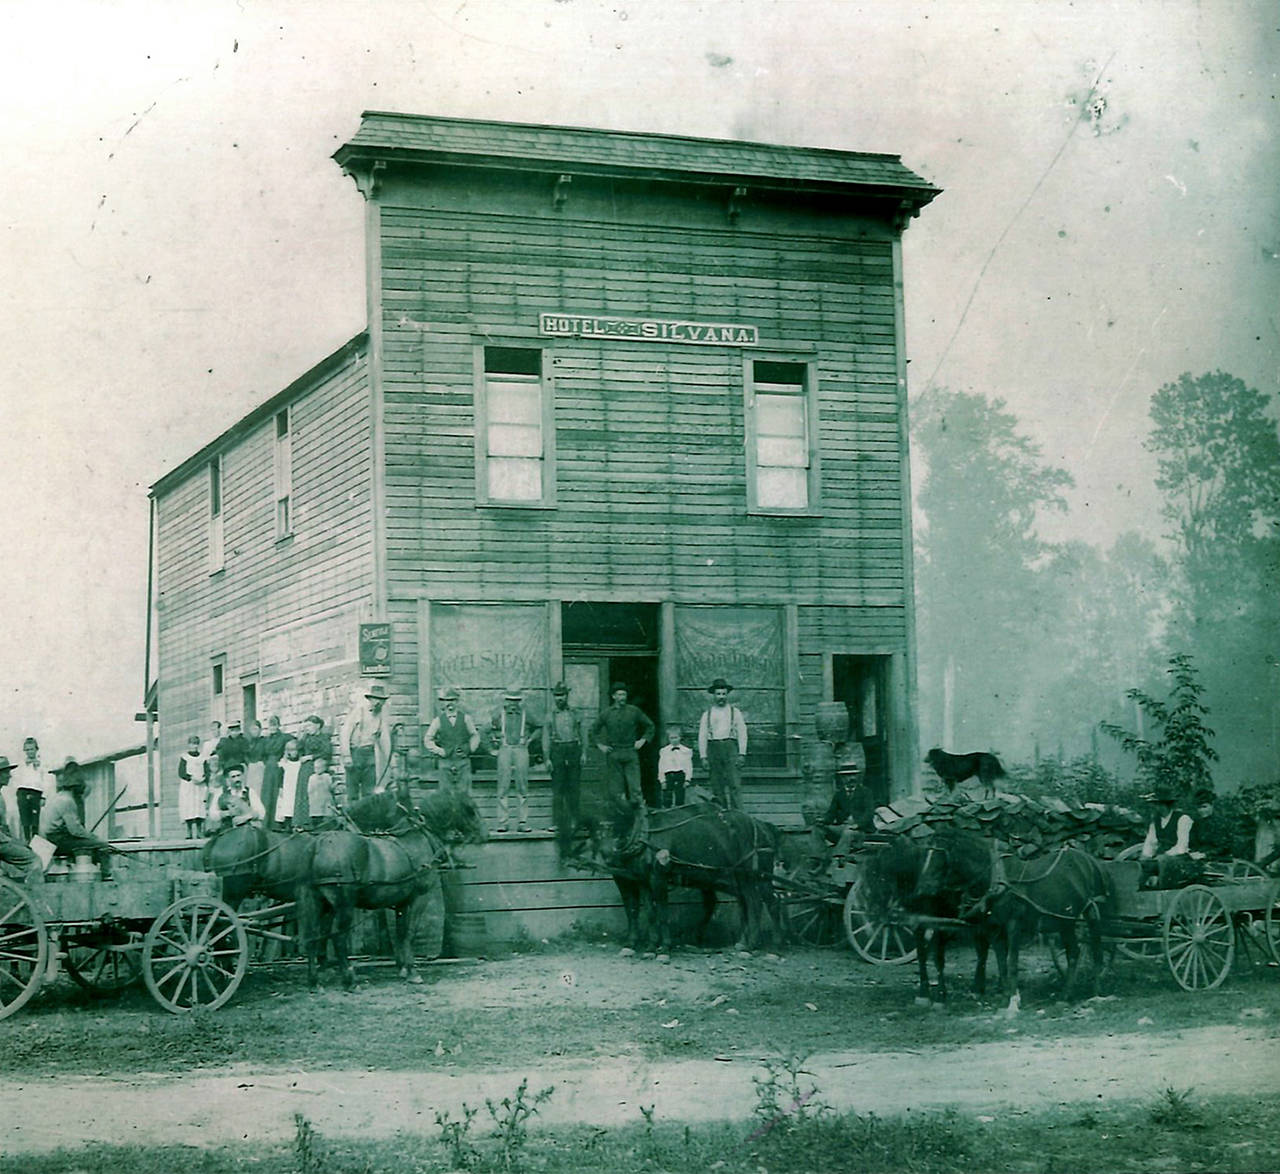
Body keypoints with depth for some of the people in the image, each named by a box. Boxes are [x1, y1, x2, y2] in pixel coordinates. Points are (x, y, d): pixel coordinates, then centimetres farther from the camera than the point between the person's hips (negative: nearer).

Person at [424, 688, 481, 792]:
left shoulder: (466, 718, 6)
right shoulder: (438, 720, 5)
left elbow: (475, 736, 14)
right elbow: (427, 740, 8)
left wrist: (469, 749, -1)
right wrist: (439, 751, -4)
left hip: (463, 761, 0)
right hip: (445, 762, 0)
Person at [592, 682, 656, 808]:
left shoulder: (633, 711, 4)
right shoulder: (607, 713, 6)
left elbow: (650, 726, 14)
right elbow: (594, 730, 20)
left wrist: (643, 740, 4)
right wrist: (600, 745, 10)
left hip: (630, 752, -1)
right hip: (613, 753, 1)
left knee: (634, 786, -10)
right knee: (616, 790, 1)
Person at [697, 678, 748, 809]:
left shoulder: (735, 712, 11)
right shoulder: (707, 714, 13)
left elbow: (742, 733, 7)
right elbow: (702, 736, 11)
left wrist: (742, 754, -3)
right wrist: (703, 756, 1)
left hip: (730, 748, -2)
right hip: (713, 748, 2)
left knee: (735, 784, -11)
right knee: (716, 787, -1)